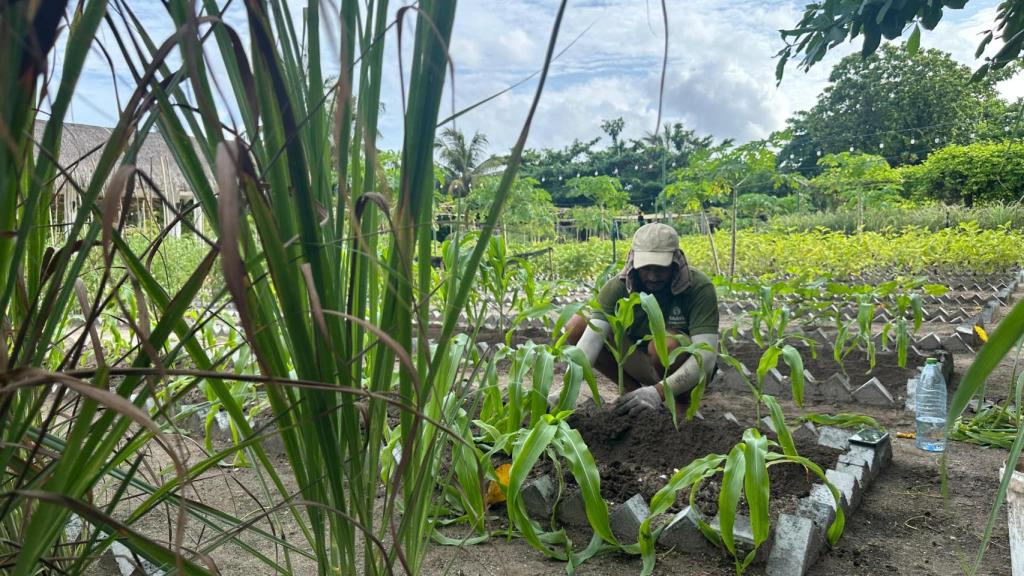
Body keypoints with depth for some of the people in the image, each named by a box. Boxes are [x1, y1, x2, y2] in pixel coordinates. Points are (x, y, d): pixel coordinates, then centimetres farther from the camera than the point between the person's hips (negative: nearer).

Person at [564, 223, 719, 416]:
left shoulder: (700, 287, -24)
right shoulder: (618, 287, -18)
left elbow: (707, 355, -32)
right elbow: (592, 337, -30)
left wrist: (659, 392, -46)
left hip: (685, 372, -3)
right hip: (643, 364, 3)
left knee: (665, 344, -37)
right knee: (576, 326, -15)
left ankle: (681, 403, -7)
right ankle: (632, 390, 0)